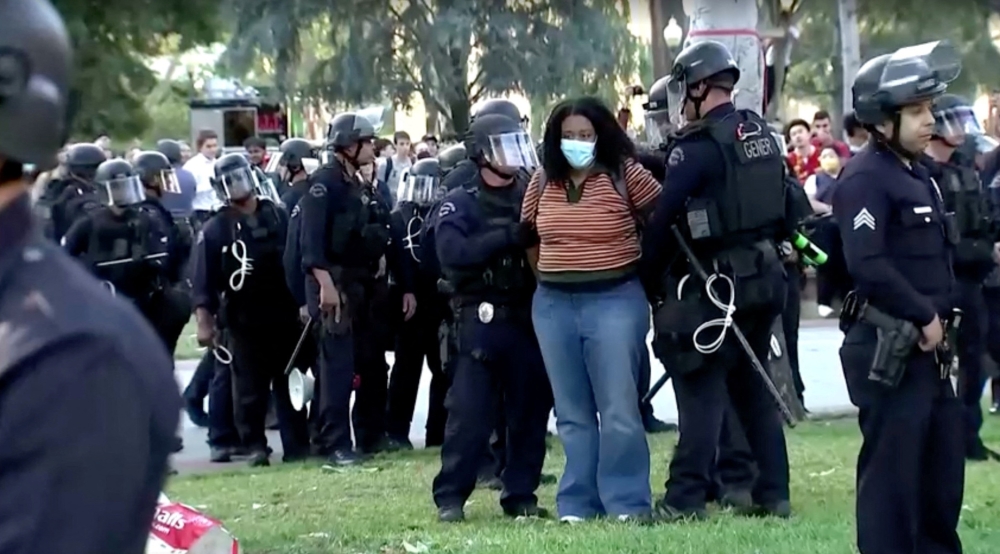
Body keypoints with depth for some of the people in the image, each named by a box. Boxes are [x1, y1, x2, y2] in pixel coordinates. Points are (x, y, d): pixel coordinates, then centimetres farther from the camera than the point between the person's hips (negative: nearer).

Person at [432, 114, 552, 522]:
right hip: (481, 320, -4)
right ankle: (450, 497, 1)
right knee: (470, 412, -6)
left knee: (530, 411, 5)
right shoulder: (460, 204, 2)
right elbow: (452, 253, -15)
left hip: (529, 317, 4)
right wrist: (509, 237, -21)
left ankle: (521, 494, 15)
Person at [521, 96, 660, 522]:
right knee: (571, 412, 9)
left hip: (615, 300, -4)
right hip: (553, 304, 5)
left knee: (618, 409, -5)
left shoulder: (625, 174, -6)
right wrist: (548, 278, 15)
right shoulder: (542, 182, 7)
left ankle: (626, 503, 0)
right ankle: (577, 504, 13)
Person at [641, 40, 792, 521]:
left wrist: (651, 278, -5)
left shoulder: (698, 146, -15)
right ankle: (773, 493, 13)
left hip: (714, 283, -7)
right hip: (764, 277, 8)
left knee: (700, 390, -5)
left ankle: (685, 498, -6)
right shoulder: (763, 136, 9)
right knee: (753, 385, 14)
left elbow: (662, 219, -15)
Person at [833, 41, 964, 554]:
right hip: (886, 347, -10)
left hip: (925, 345, 10)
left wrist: (939, 318, 7)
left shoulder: (916, 173, 16)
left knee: (944, 463, 16)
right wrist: (924, 316, -18)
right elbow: (867, 264, -25)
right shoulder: (865, 178, -15)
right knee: (891, 468, -6)